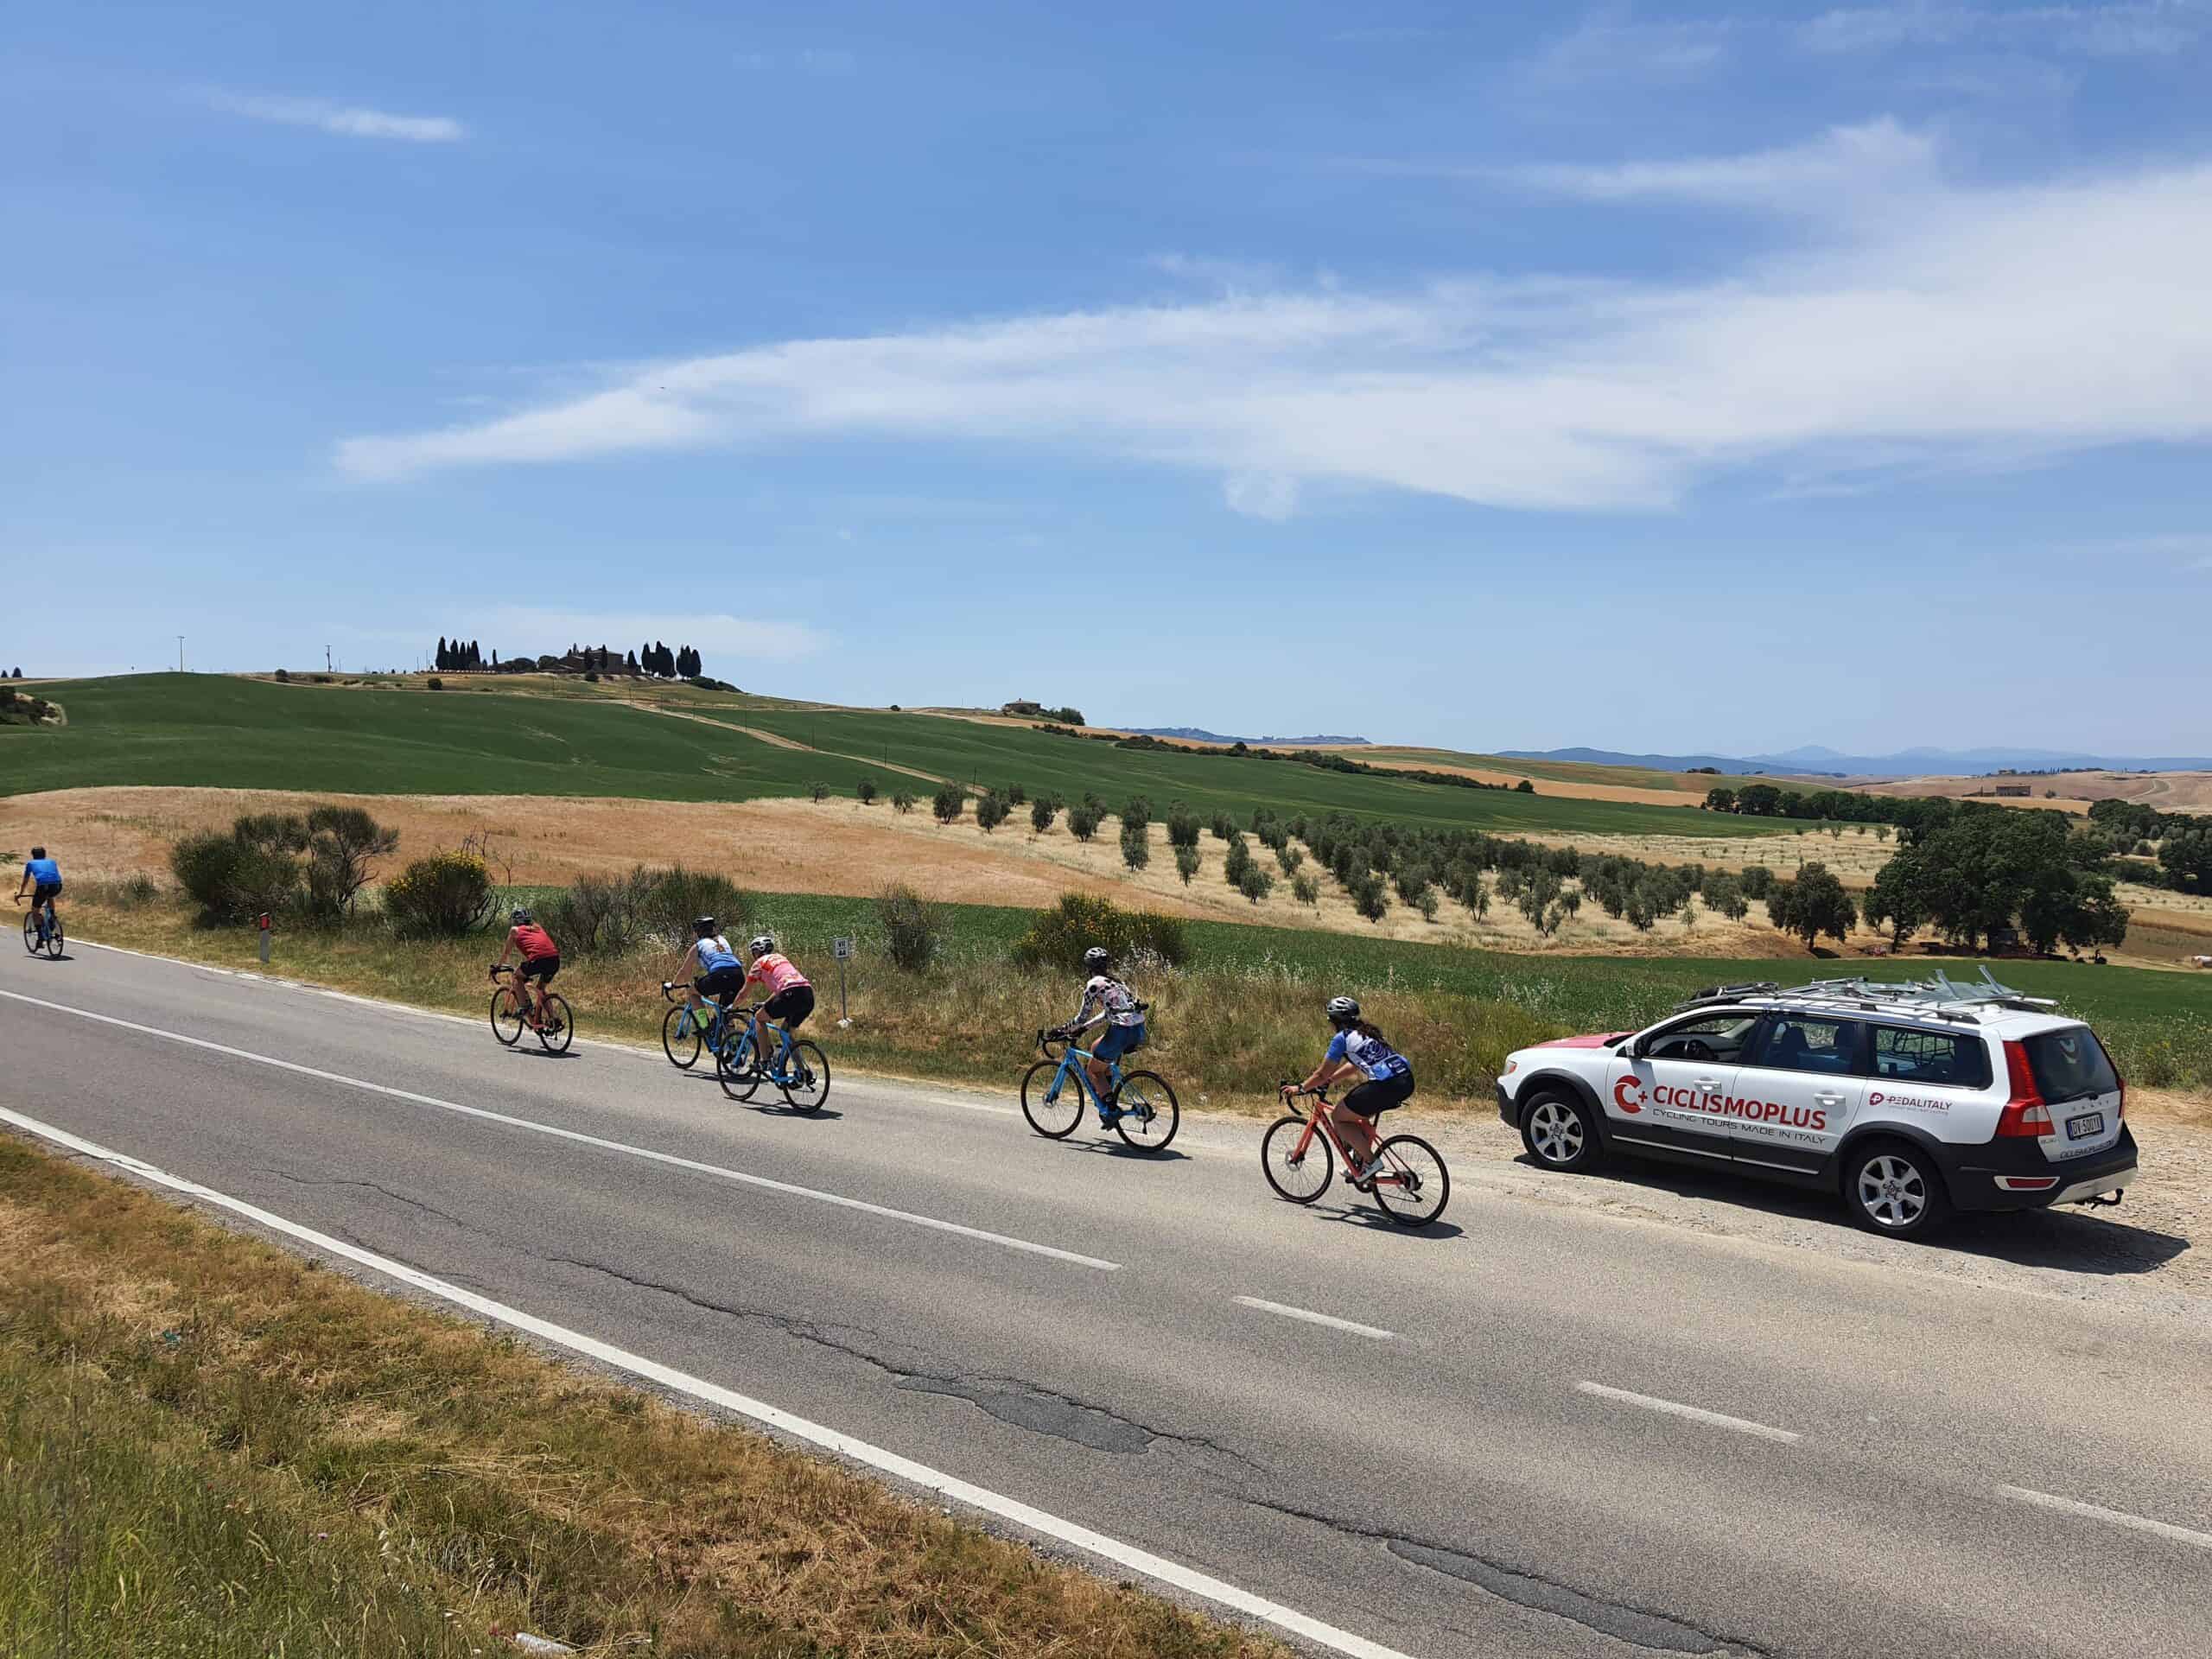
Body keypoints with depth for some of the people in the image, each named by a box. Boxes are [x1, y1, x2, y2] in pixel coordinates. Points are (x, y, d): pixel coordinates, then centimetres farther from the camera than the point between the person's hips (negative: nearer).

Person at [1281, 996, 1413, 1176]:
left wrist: (1299, 1088, 16)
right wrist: (1328, 1080, 36)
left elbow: (1322, 1074, 3)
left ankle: (1370, 1161, 3)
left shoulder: (1342, 1038, -1)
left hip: (1386, 1085, -9)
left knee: (1338, 1117, 8)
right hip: (1407, 1080, 9)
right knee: (1359, 1114, 29)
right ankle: (1360, 1163, 28)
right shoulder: (1366, 1032, 23)